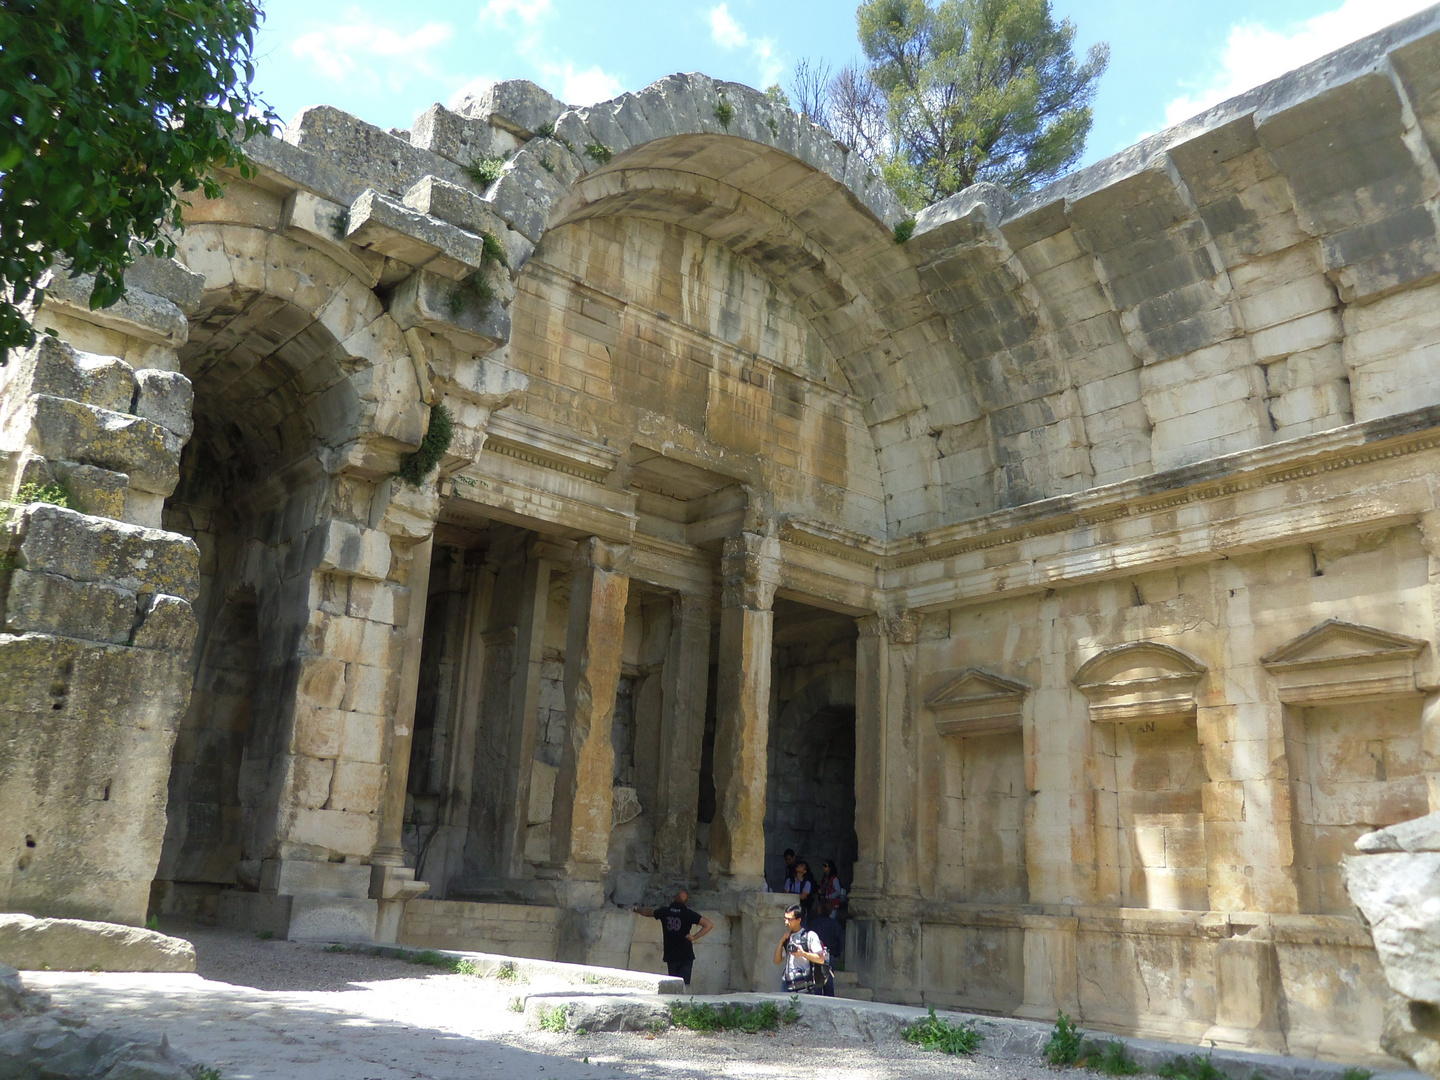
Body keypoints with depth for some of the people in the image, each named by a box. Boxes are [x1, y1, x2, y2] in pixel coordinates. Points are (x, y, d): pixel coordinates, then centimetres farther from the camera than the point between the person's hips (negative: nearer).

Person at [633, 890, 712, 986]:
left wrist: (636, 909, 42)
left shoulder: (665, 911, 2)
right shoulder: (688, 913, -7)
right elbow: (709, 925, -12)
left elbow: (647, 912, 22)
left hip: (670, 956, 3)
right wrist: (694, 937, -11)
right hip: (686, 956, -3)